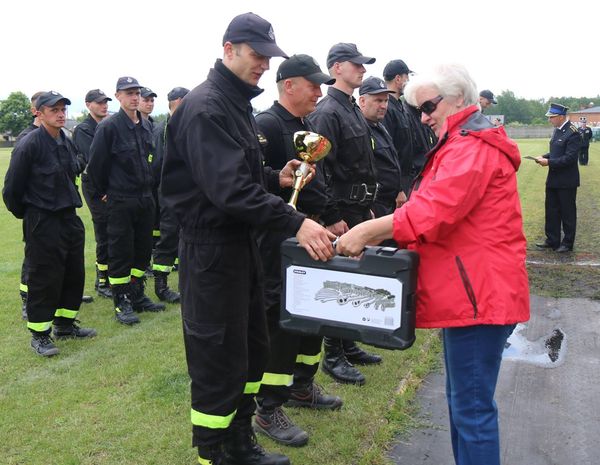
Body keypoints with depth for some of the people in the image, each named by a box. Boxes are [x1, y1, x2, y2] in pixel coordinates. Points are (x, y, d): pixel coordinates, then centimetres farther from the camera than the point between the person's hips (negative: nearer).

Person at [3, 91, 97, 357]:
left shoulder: (67, 143, 8)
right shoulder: (29, 145, -14)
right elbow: (12, 188, -11)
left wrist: (68, 204, 17)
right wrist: (25, 214, 1)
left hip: (69, 218, 8)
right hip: (42, 223, -8)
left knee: (75, 273, 13)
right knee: (44, 278, -1)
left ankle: (65, 324, 30)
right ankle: (39, 335, 13)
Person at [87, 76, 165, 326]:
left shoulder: (146, 125, 8)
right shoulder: (109, 126, -12)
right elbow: (95, 163, -8)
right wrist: (104, 191, 0)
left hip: (145, 197, 7)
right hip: (120, 200, -6)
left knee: (143, 249, 13)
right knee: (120, 251, 2)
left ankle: (137, 295, 27)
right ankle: (121, 302, 13)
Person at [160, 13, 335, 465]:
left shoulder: (238, 104, 15)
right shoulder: (205, 108, -17)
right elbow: (229, 188, -28)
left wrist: (276, 178, 4)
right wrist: (296, 222, -32)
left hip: (242, 242, 10)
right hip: (211, 249, -10)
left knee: (252, 348, 18)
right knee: (219, 361, -1)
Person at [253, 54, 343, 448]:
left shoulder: (306, 127, 17)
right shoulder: (266, 124, -13)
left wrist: (328, 219, 20)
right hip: (280, 240, -10)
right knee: (280, 319, -4)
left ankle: (302, 386, 36)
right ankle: (268, 411, 10)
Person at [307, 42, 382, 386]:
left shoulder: (354, 110, 16)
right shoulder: (327, 113, -14)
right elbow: (322, 170, -20)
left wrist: (368, 207, 19)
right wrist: (334, 218, -21)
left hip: (360, 209, 9)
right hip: (342, 212, -9)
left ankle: (348, 346, 30)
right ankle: (333, 357, 12)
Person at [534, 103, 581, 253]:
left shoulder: (573, 133, -18)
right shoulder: (557, 130, 7)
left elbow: (570, 158, -23)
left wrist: (549, 162, -22)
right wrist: (544, 157, 0)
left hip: (567, 181, -8)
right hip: (553, 179, 8)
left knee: (567, 213, 5)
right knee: (551, 211, 14)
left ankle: (568, 243, 17)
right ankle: (552, 240, 26)